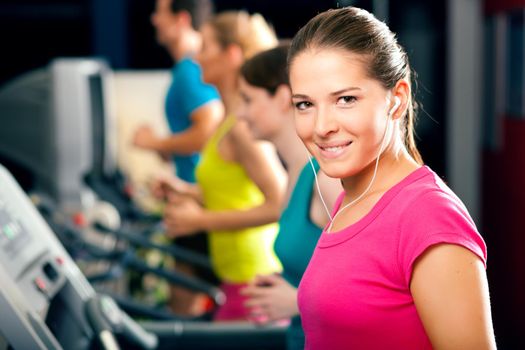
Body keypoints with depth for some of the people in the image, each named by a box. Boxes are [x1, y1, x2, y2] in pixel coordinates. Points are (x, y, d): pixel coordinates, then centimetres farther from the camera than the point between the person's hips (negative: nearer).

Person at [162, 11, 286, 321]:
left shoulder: (242, 124, -17)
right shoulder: (234, 119, 12)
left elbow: (280, 204, -22)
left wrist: (202, 220, -16)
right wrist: (189, 192, 10)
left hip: (253, 281, -9)